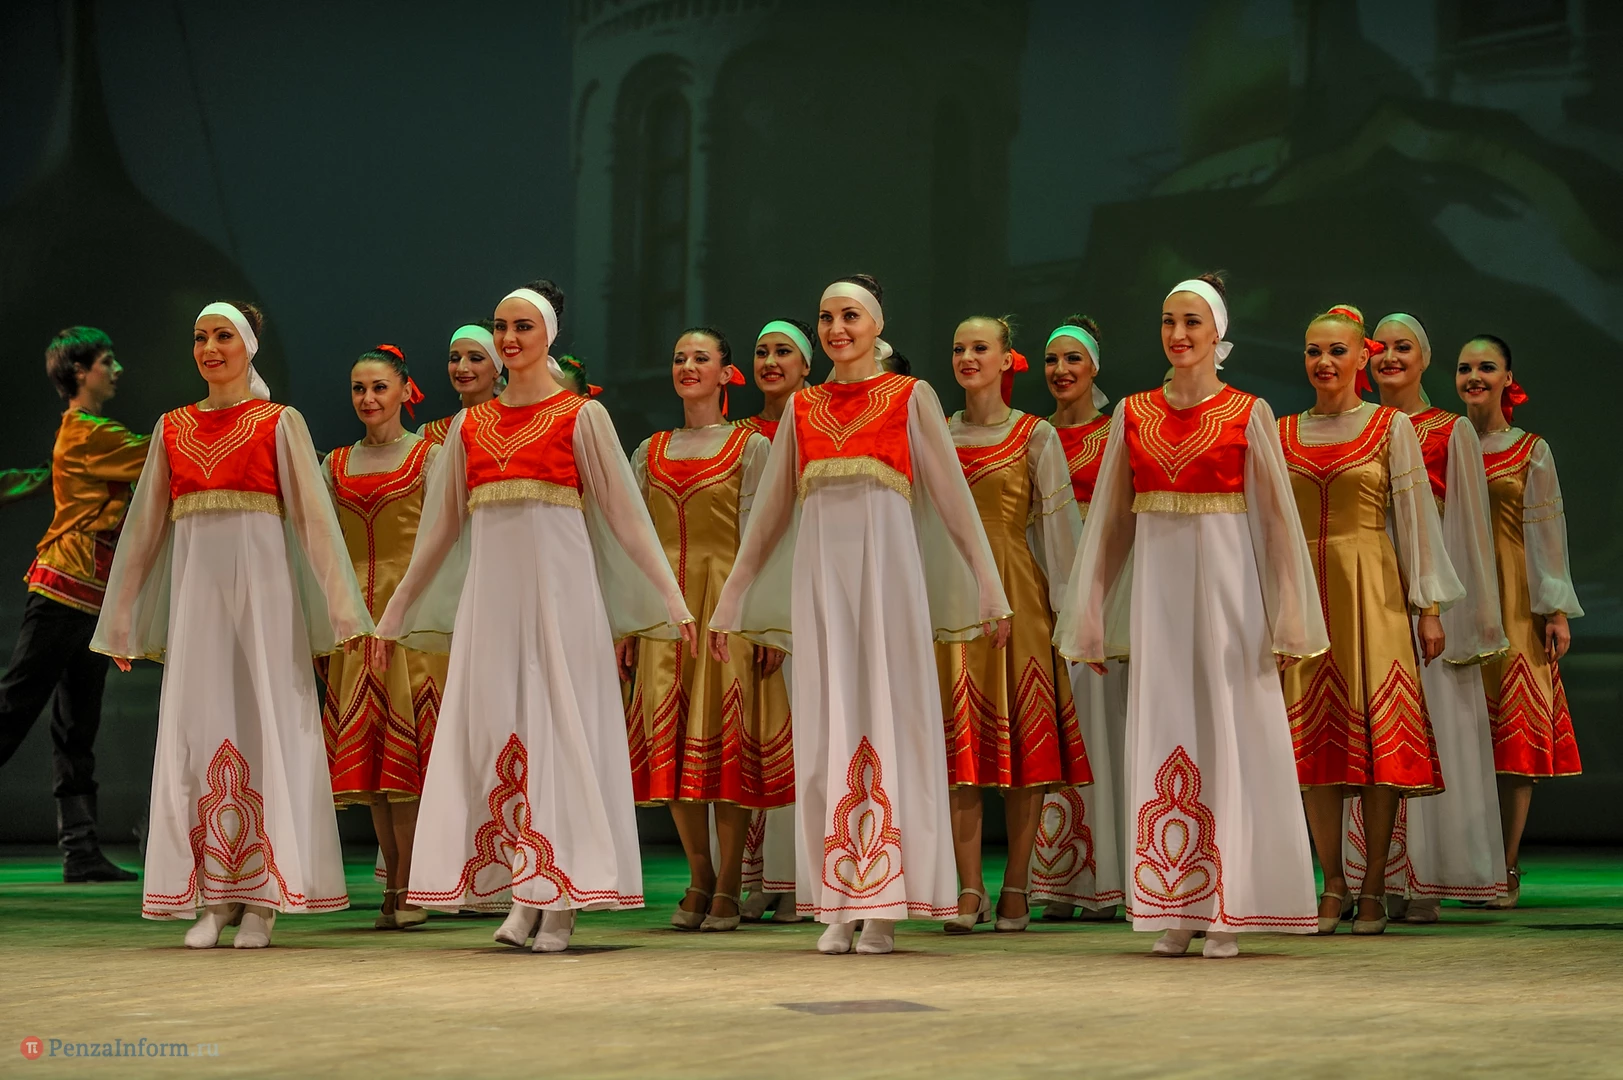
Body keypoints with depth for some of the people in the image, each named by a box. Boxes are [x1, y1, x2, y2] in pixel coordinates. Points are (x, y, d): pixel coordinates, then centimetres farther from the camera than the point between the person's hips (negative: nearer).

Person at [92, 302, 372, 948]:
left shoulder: (280, 423, 2)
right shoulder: (172, 430, 13)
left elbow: (315, 515, -3)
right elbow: (144, 526, 16)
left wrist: (339, 610, -10)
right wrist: (121, 622, 16)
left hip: (262, 585, -4)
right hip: (195, 588, 4)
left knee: (266, 726, -3)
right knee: (196, 731, 1)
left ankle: (262, 900, 1)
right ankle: (213, 900, 5)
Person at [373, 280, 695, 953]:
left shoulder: (581, 417, 3)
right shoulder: (468, 427, 13)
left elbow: (626, 513, 1)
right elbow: (439, 529, 18)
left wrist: (673, 601, -3)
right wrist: (392, 615, 19)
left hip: (560, 588, -4)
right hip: (489, 594, 4)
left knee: (559, 727, -4)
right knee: (496, 732, 0)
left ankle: (561, 902, -2)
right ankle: (522, 898, 5)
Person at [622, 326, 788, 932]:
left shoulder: (752, 448, 3)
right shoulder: (650, 452, 14)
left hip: (728, 603, -4)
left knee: (726, 739, -4)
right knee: (669, 741, 2)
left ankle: (728, 888, 1)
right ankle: (699, 879, 14)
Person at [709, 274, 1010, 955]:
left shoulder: (911, 398, 6)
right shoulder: (802, 408, 15)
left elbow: (954, 498, 4)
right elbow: (769, 511, 18)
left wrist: (990, 592, 1)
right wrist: (729, 604, 18)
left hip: (888, 567, -3)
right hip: (818, 572, 3)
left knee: (890, 722, -3)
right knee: (826, 732, 2)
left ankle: (885, 906, 0)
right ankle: (838, 906, 6)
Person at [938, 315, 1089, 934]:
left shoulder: (1035, 437, 2)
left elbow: (1059, 521, 0)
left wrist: (1070, 602, -6)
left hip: (1017, 593, -2)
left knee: (1025, 739, -1)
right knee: (960, 742, -2)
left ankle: (1016, 889, 4)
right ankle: (969, 889, 0)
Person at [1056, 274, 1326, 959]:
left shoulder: (1248, 415, -1)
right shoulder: (1132, 415, 8)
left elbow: (1278, 519, -2)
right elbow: (1109, 519, 11)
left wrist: (1288, 620, -6)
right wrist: (1090, 617, 10)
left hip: (1226, 588, -3)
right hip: (1156, 588, 3)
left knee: (1229, 740, -1)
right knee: (1162, 739, 3)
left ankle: (1228, 910, 4)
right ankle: (1176, 911, 8)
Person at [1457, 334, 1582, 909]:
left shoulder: (1531, 451, 6)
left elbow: (1548, 531, 3)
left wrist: (1557, 610, -4)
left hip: (1514, 602, -2)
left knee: (1516, 729, -5)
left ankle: (1506, 869, -3)